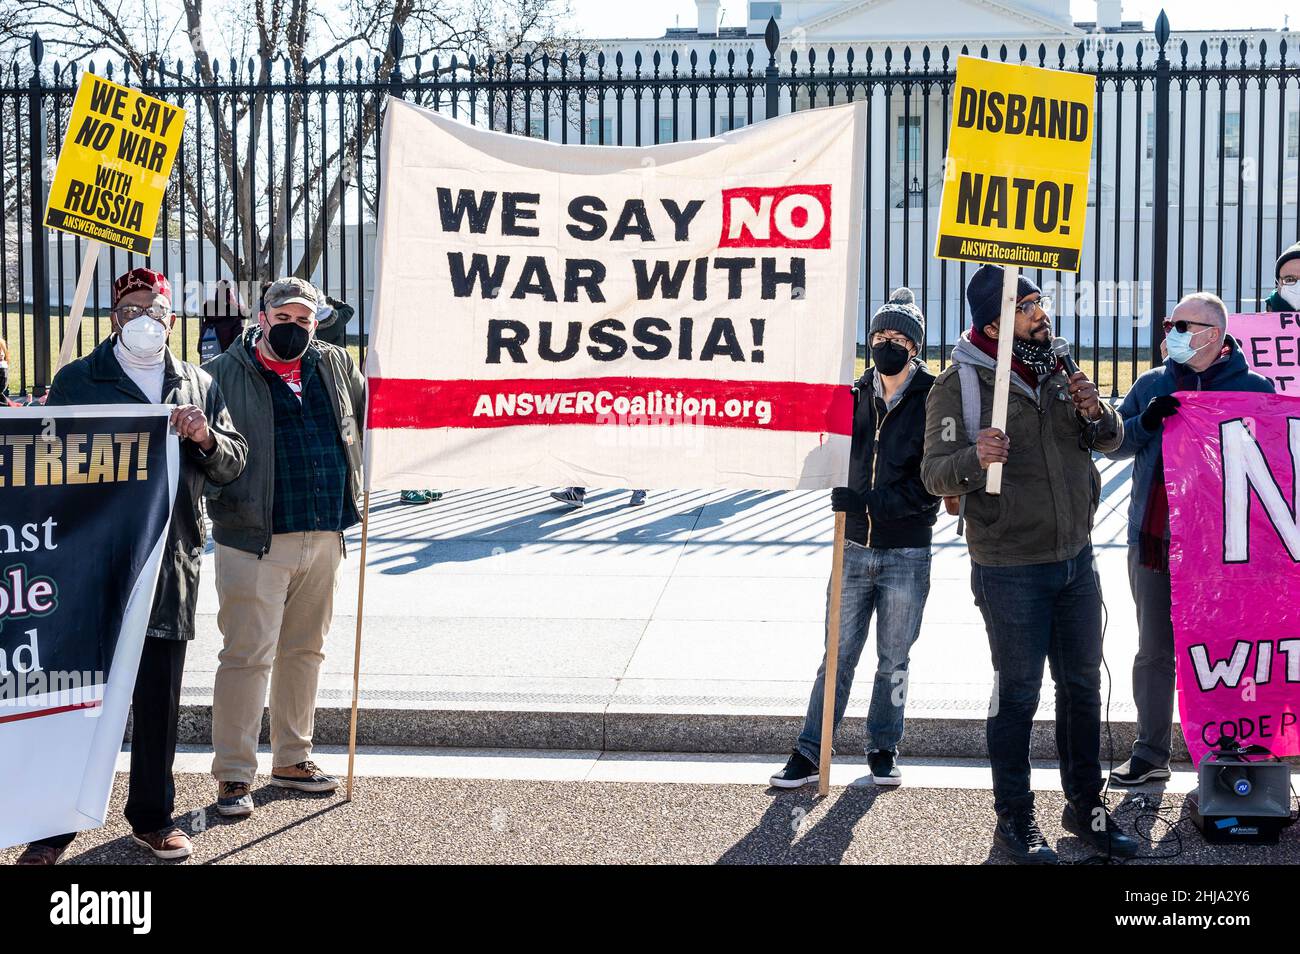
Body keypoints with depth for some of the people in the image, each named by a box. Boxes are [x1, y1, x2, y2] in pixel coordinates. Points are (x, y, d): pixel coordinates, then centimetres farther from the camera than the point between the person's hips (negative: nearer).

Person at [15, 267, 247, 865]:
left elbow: (232, 466, 14)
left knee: (159, 698, 8)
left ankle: (152, 816, 19)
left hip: (170, 563, 3)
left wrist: (206, 438, -7)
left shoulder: (198, 387, 15)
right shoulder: (76, 381, 7)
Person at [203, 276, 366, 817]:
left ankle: (292, 759, 27)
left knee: (304, 650, 15)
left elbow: (371, 412, 28)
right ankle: (233, 776, 2)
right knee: (247, 655, -6)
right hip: (256, 541, -6)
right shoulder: (226, 375, -4)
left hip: (323, 538, 6)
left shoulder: (334, 365, 12)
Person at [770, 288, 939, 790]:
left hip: (907, 554, -3)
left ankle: (883, 748, 24)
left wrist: (869, 501, -22)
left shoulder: (932, 401, -8)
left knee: (893, 661, 9)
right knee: (838, 656, 5)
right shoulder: (857, 395, 5)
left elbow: (931, 484, -15)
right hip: (855, 549, 3)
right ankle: (809, 752, 8)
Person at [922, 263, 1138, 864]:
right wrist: (974, 459, -39)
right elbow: (935, 473, -17)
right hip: (1010, 571, -6)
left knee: (1082, 686, 14)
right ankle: (1014, 818, 16)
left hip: (1076, 560, 6)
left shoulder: (1056, 370, 7)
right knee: (1017, 694, 2)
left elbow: (1110, 439, 12)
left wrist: (1094, 414, -11)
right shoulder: (958, 385, -12)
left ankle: (1085, 806, 29)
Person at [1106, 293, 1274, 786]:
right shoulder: (1152, 385, 10)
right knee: (1154, 652, 8)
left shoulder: (1254, 387, 2)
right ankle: (1150, 755, 17)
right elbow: (1113, 445, 7)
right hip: (1154, 541, 3)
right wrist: (1146, 422, -12)